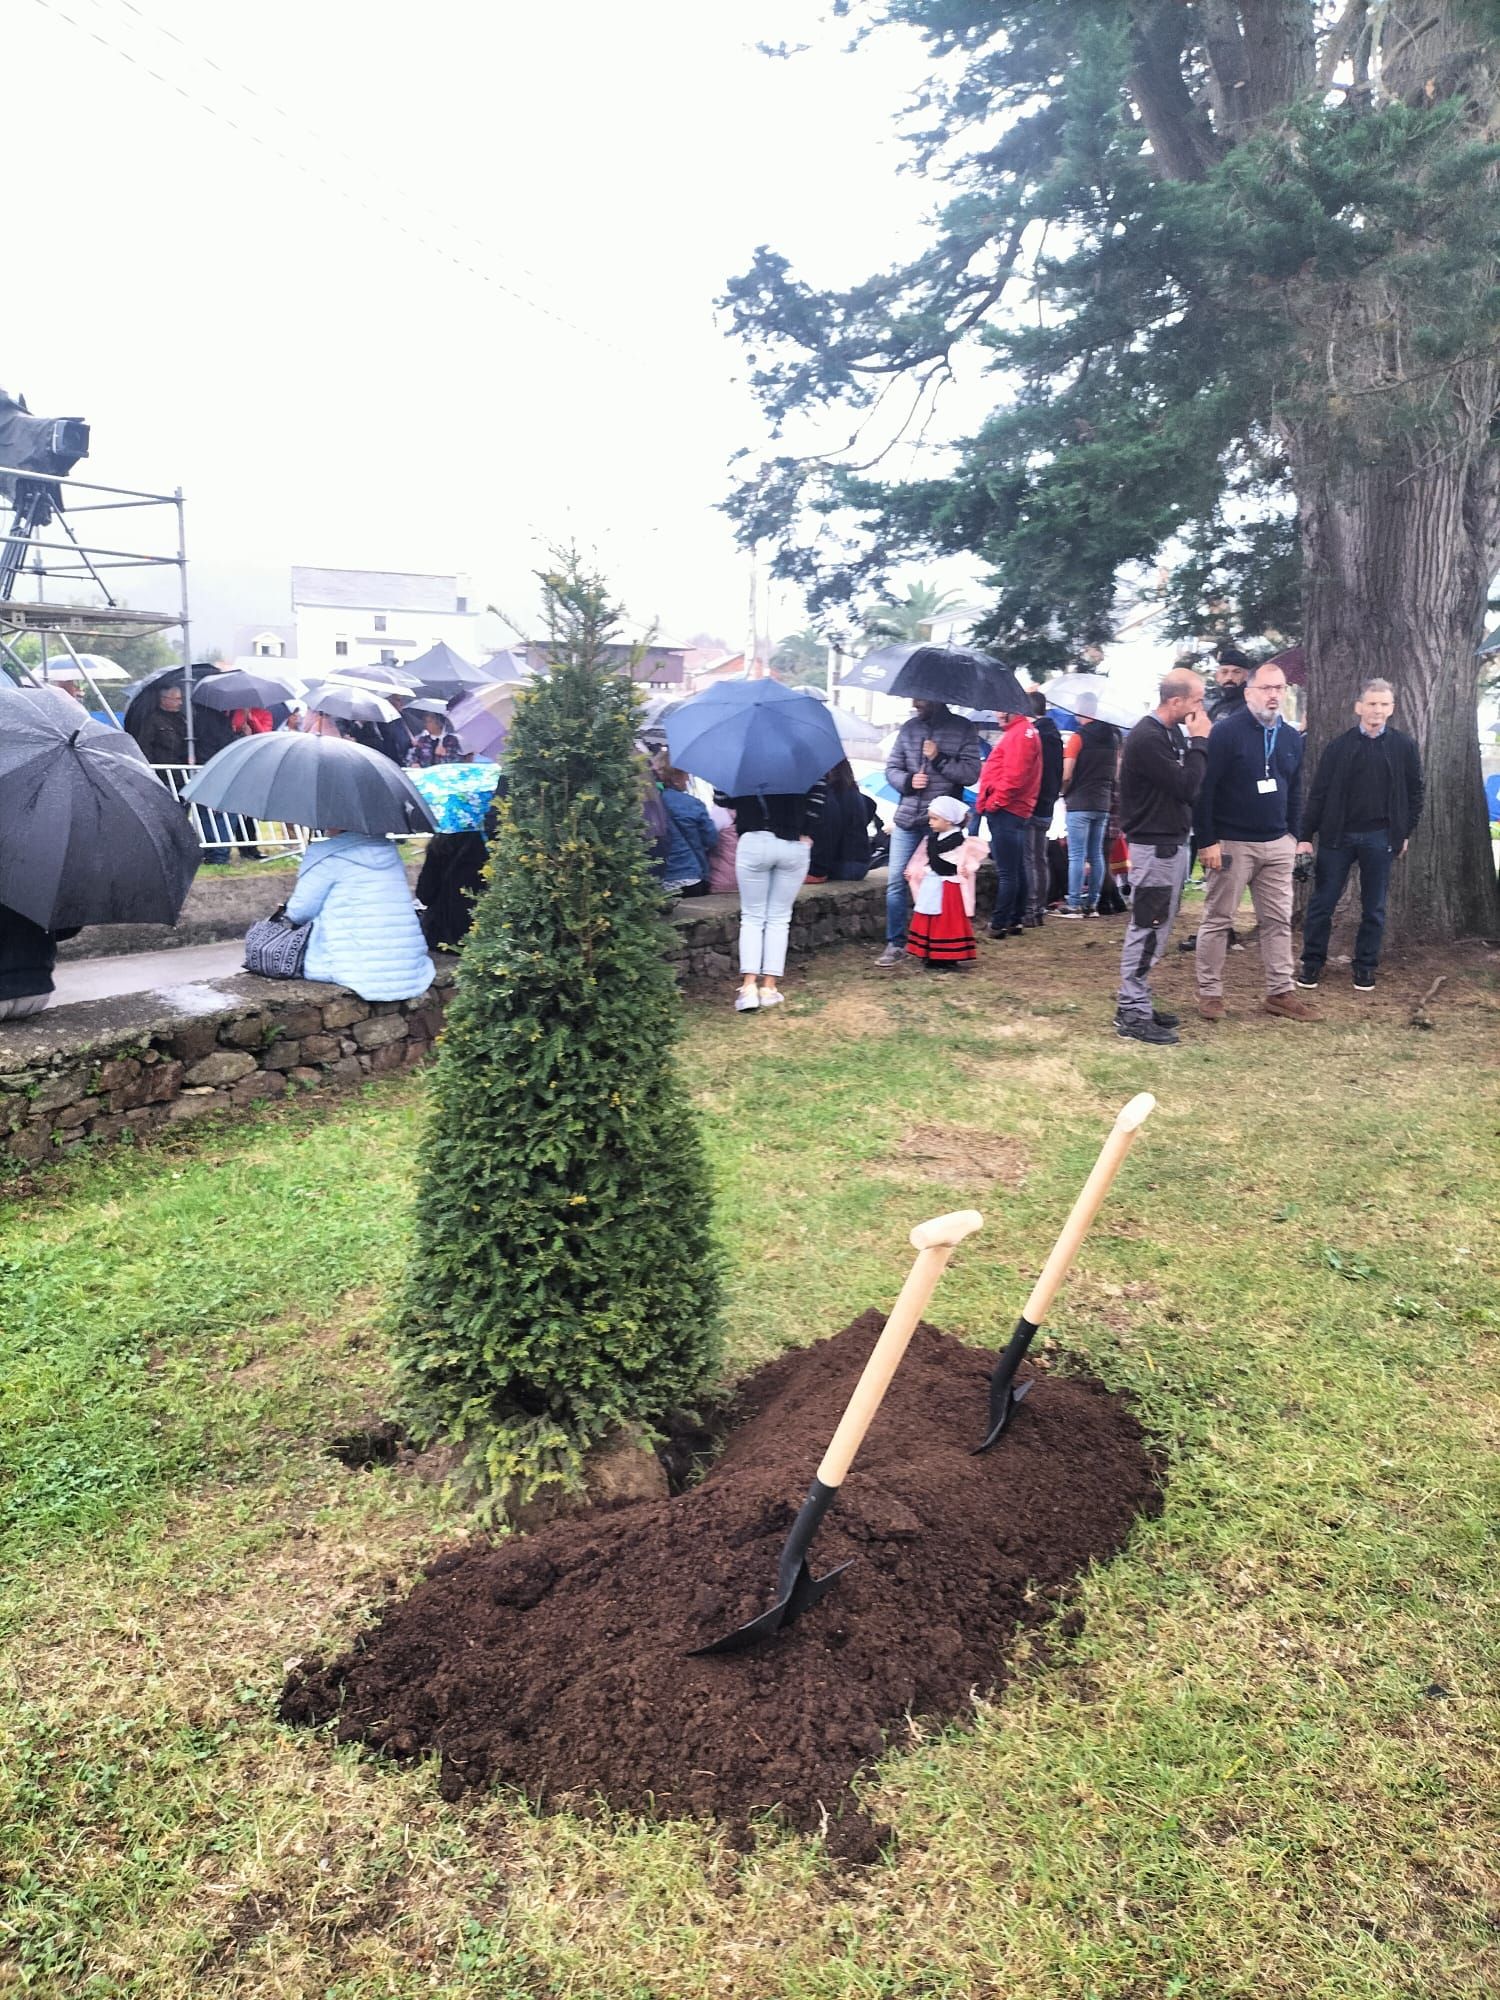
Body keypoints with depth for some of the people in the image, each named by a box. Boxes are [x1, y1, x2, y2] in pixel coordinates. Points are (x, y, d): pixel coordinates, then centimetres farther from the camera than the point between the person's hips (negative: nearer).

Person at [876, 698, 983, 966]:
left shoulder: (963, 728, -2)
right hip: (907, 819, 3)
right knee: (896, 881, -1)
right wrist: (907, 781, -10)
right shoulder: (909, 727, 8)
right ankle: (895, 943, 7)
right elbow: (891, 768, 10)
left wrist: (939, 759, -18)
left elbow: (971, 773, -8)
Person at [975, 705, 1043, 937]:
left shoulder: (1020, 734, -12)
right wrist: (990, 801, 14)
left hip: (1005, 812, -11)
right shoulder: (1022, 731, 20)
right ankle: (1016, 921, 21)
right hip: (1016, 812, 11)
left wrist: (994, 802, -15)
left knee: (1006, 872, -8)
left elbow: (1014, 776, -22)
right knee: (1016, 870, 14)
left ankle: (999, 924, -6)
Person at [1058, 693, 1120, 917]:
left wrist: (1064, 793, 3)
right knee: (1096, 855, 10)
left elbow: (1066, 775, -14)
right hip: (1103, 803, 6)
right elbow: (1116, 771, 15)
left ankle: (1074, 904, -4)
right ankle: (1093, 903, 13)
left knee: (1077, 856, -4)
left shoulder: (1079, 737, -12)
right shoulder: (1113, 736, 8)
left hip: (1080, 803, -6)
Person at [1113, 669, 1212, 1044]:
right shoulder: (1147, 738, -18)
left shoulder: (1174, 734, 11)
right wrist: (1199, 741, -12)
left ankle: (1136, 1003, 22)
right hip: (1154, 846, -10)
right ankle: (1132, 1014, -2)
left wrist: (1195, 742, 3)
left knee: (1154, 928, 14)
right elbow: (1186, 787, -20)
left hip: (1172, 842, 10)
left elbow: (1191, 783, 14)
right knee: (1146, 929, -7)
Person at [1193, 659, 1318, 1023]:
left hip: (1277, 845, 6)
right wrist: (1207, 841, -18)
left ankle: (1280, 992, 16)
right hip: (1231, 843, -6)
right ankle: (1209, 993, 10)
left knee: (1279, 920, 8)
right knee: (1218, 919, 1)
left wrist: (1293, 834, 13)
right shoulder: (1227, 731, -11)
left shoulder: (1291, 737, 10)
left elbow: (1295, 791, 19)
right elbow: (1204, 789, -14)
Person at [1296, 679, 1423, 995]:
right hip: (1337, 835, -1)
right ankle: (1312, 963, 15)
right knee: (1322, 903, 3)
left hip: (1379, 838, 1)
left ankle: (1365, 967, 18)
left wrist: (1404, 833, 4)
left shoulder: (1404, 747, 2)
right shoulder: (1339, 745, -1)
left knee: (1373, 907, 7)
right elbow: (1318, 793, -2)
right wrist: (1305, 836, -5)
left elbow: (1414, 792, 8)